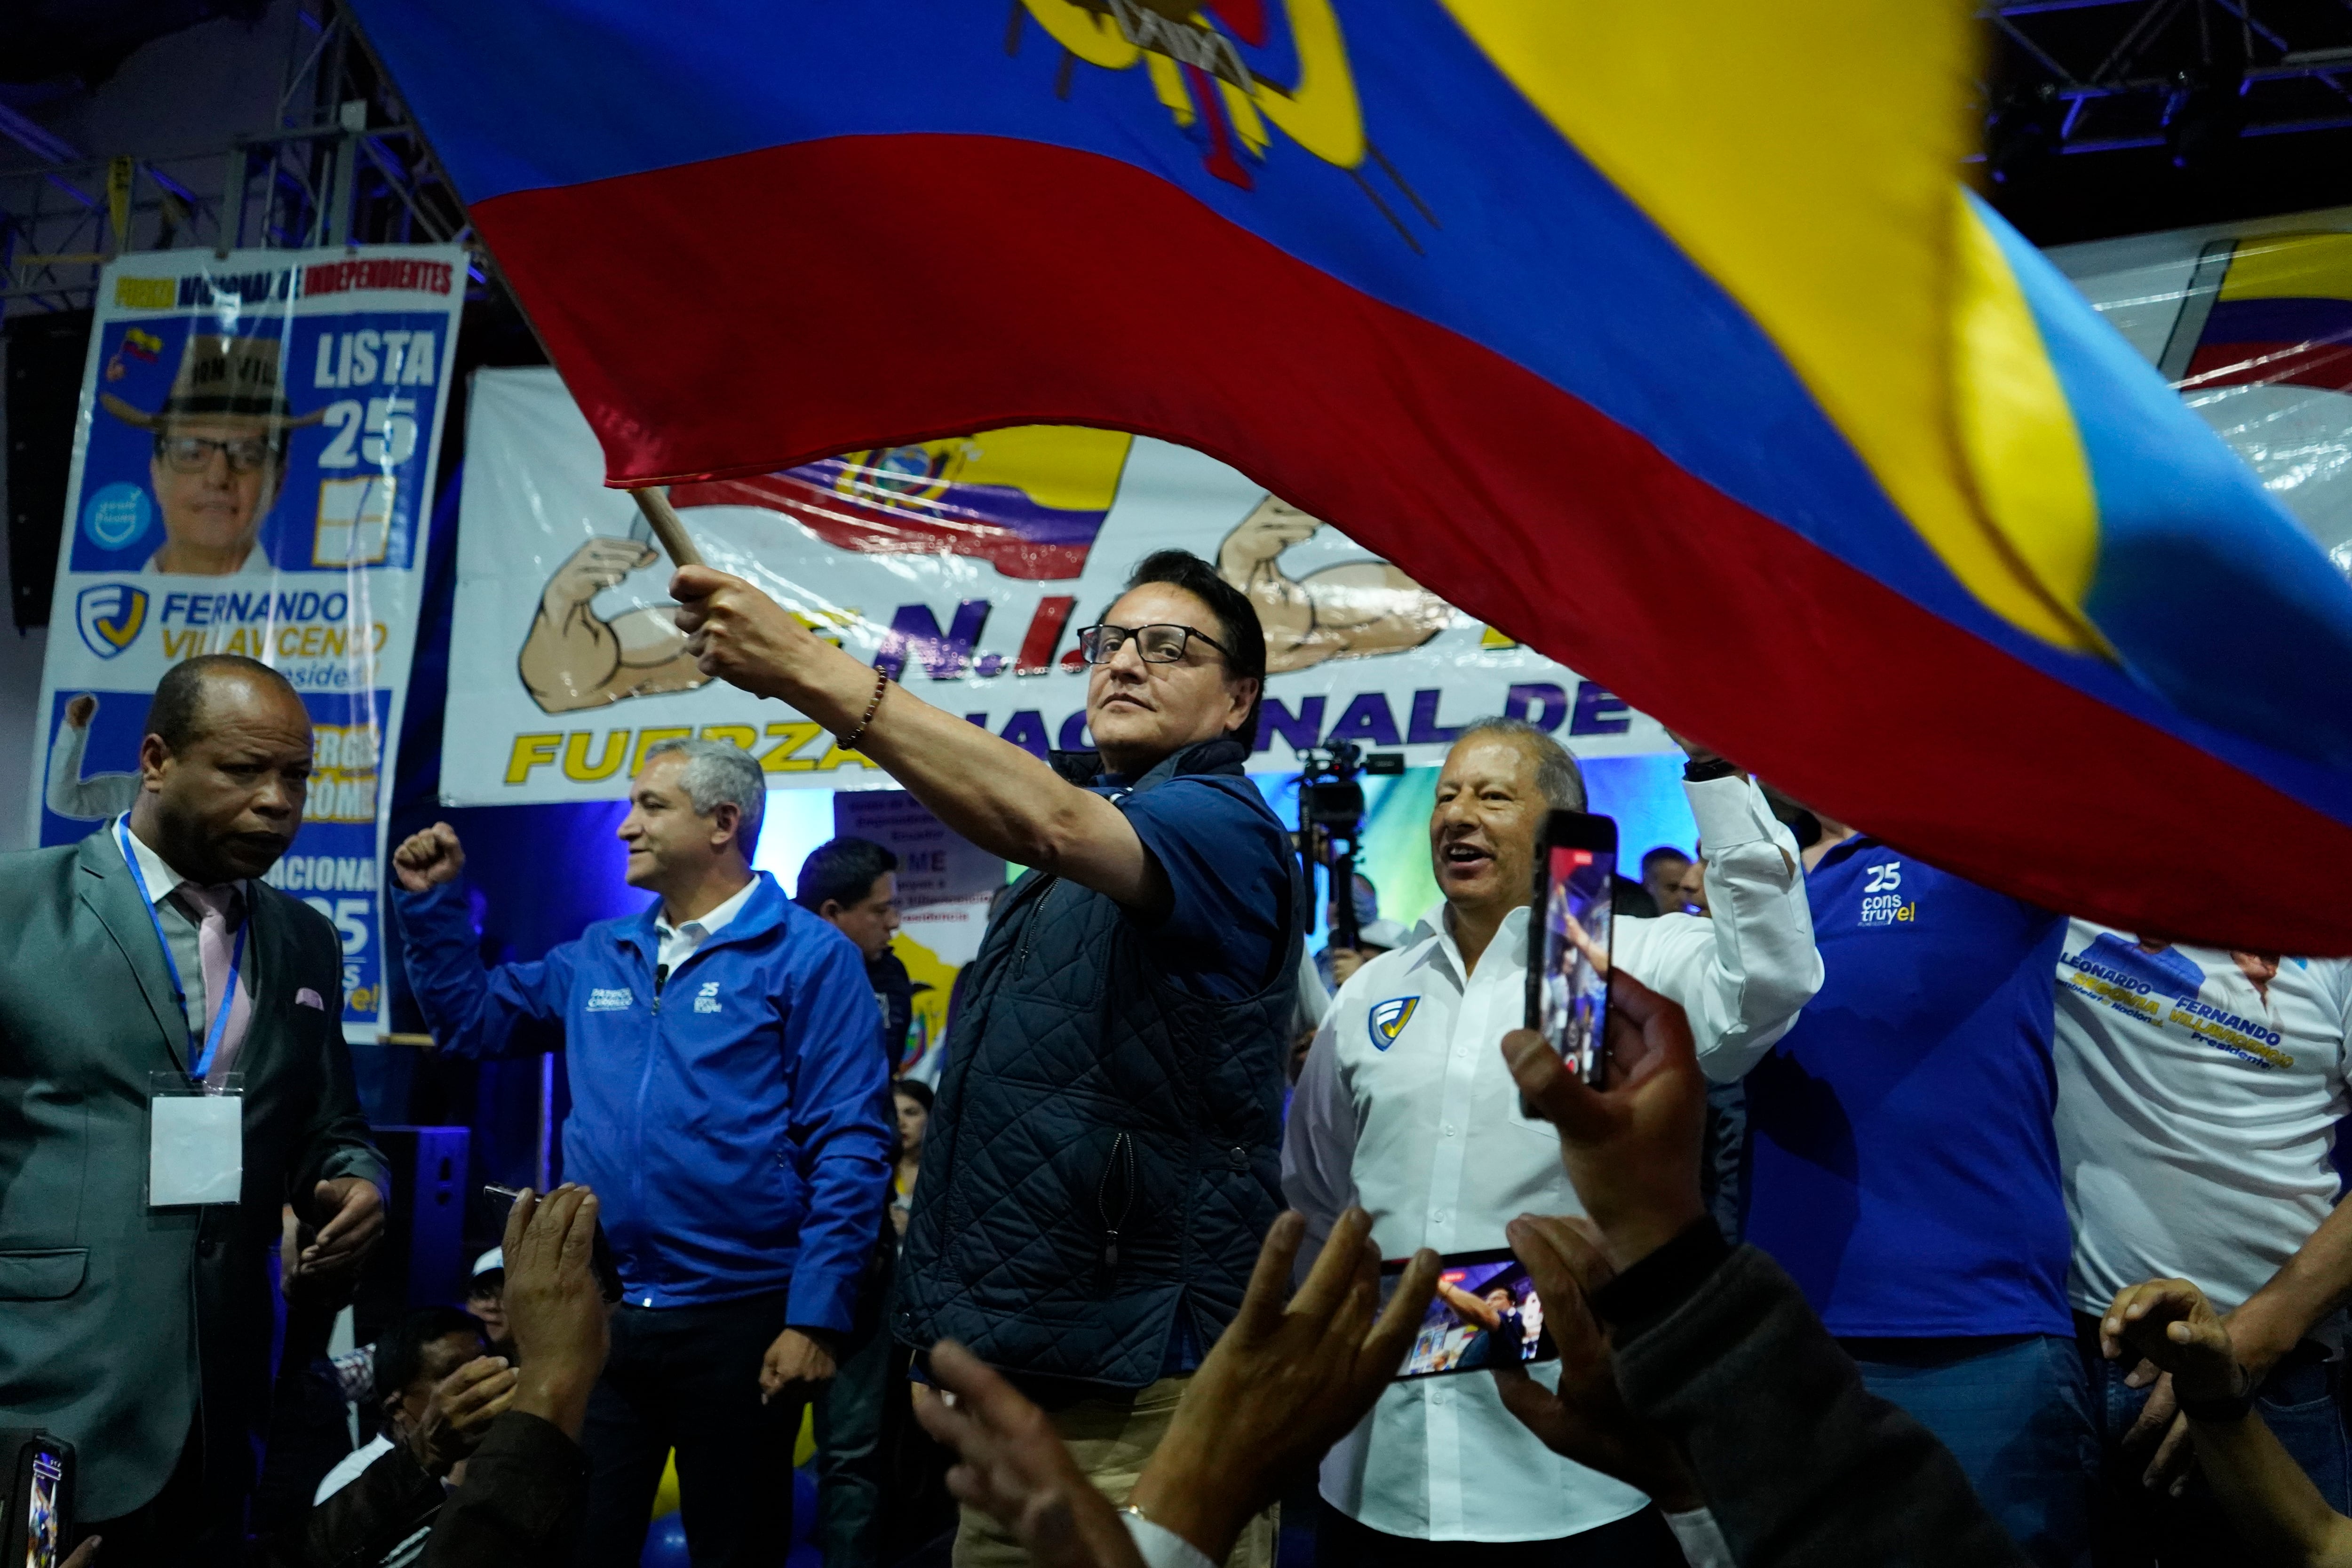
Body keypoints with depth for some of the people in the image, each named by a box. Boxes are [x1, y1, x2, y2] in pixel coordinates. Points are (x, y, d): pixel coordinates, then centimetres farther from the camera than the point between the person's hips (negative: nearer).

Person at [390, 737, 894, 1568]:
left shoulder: (807, 956, -9)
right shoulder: (599, 956, 10)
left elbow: (849, 1149, -13)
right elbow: (474, 1020, 23)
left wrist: (817, 1318, -17)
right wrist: (431, 902, 11)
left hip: (739, 1320, -5)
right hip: (595, 1313, 5)